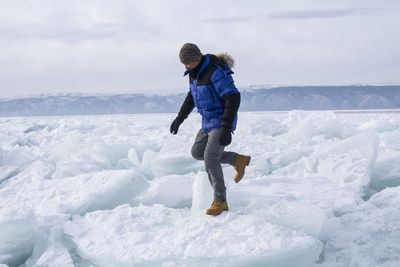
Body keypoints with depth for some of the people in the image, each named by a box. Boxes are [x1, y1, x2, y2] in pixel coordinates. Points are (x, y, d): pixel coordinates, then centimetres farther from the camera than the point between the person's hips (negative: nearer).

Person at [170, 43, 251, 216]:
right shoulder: (195, 72, 3)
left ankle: (220, 201, -1)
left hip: (223, 121, -9)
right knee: (197, 152, 13)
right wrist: (180, 117, 18)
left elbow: (233, 98, -29)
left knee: (210, 159, -14)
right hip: (209, 121, 9)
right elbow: (193, 95, 21)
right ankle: (238, 160, 20)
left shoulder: (215, 72, -26)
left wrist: (226, 128, -34)